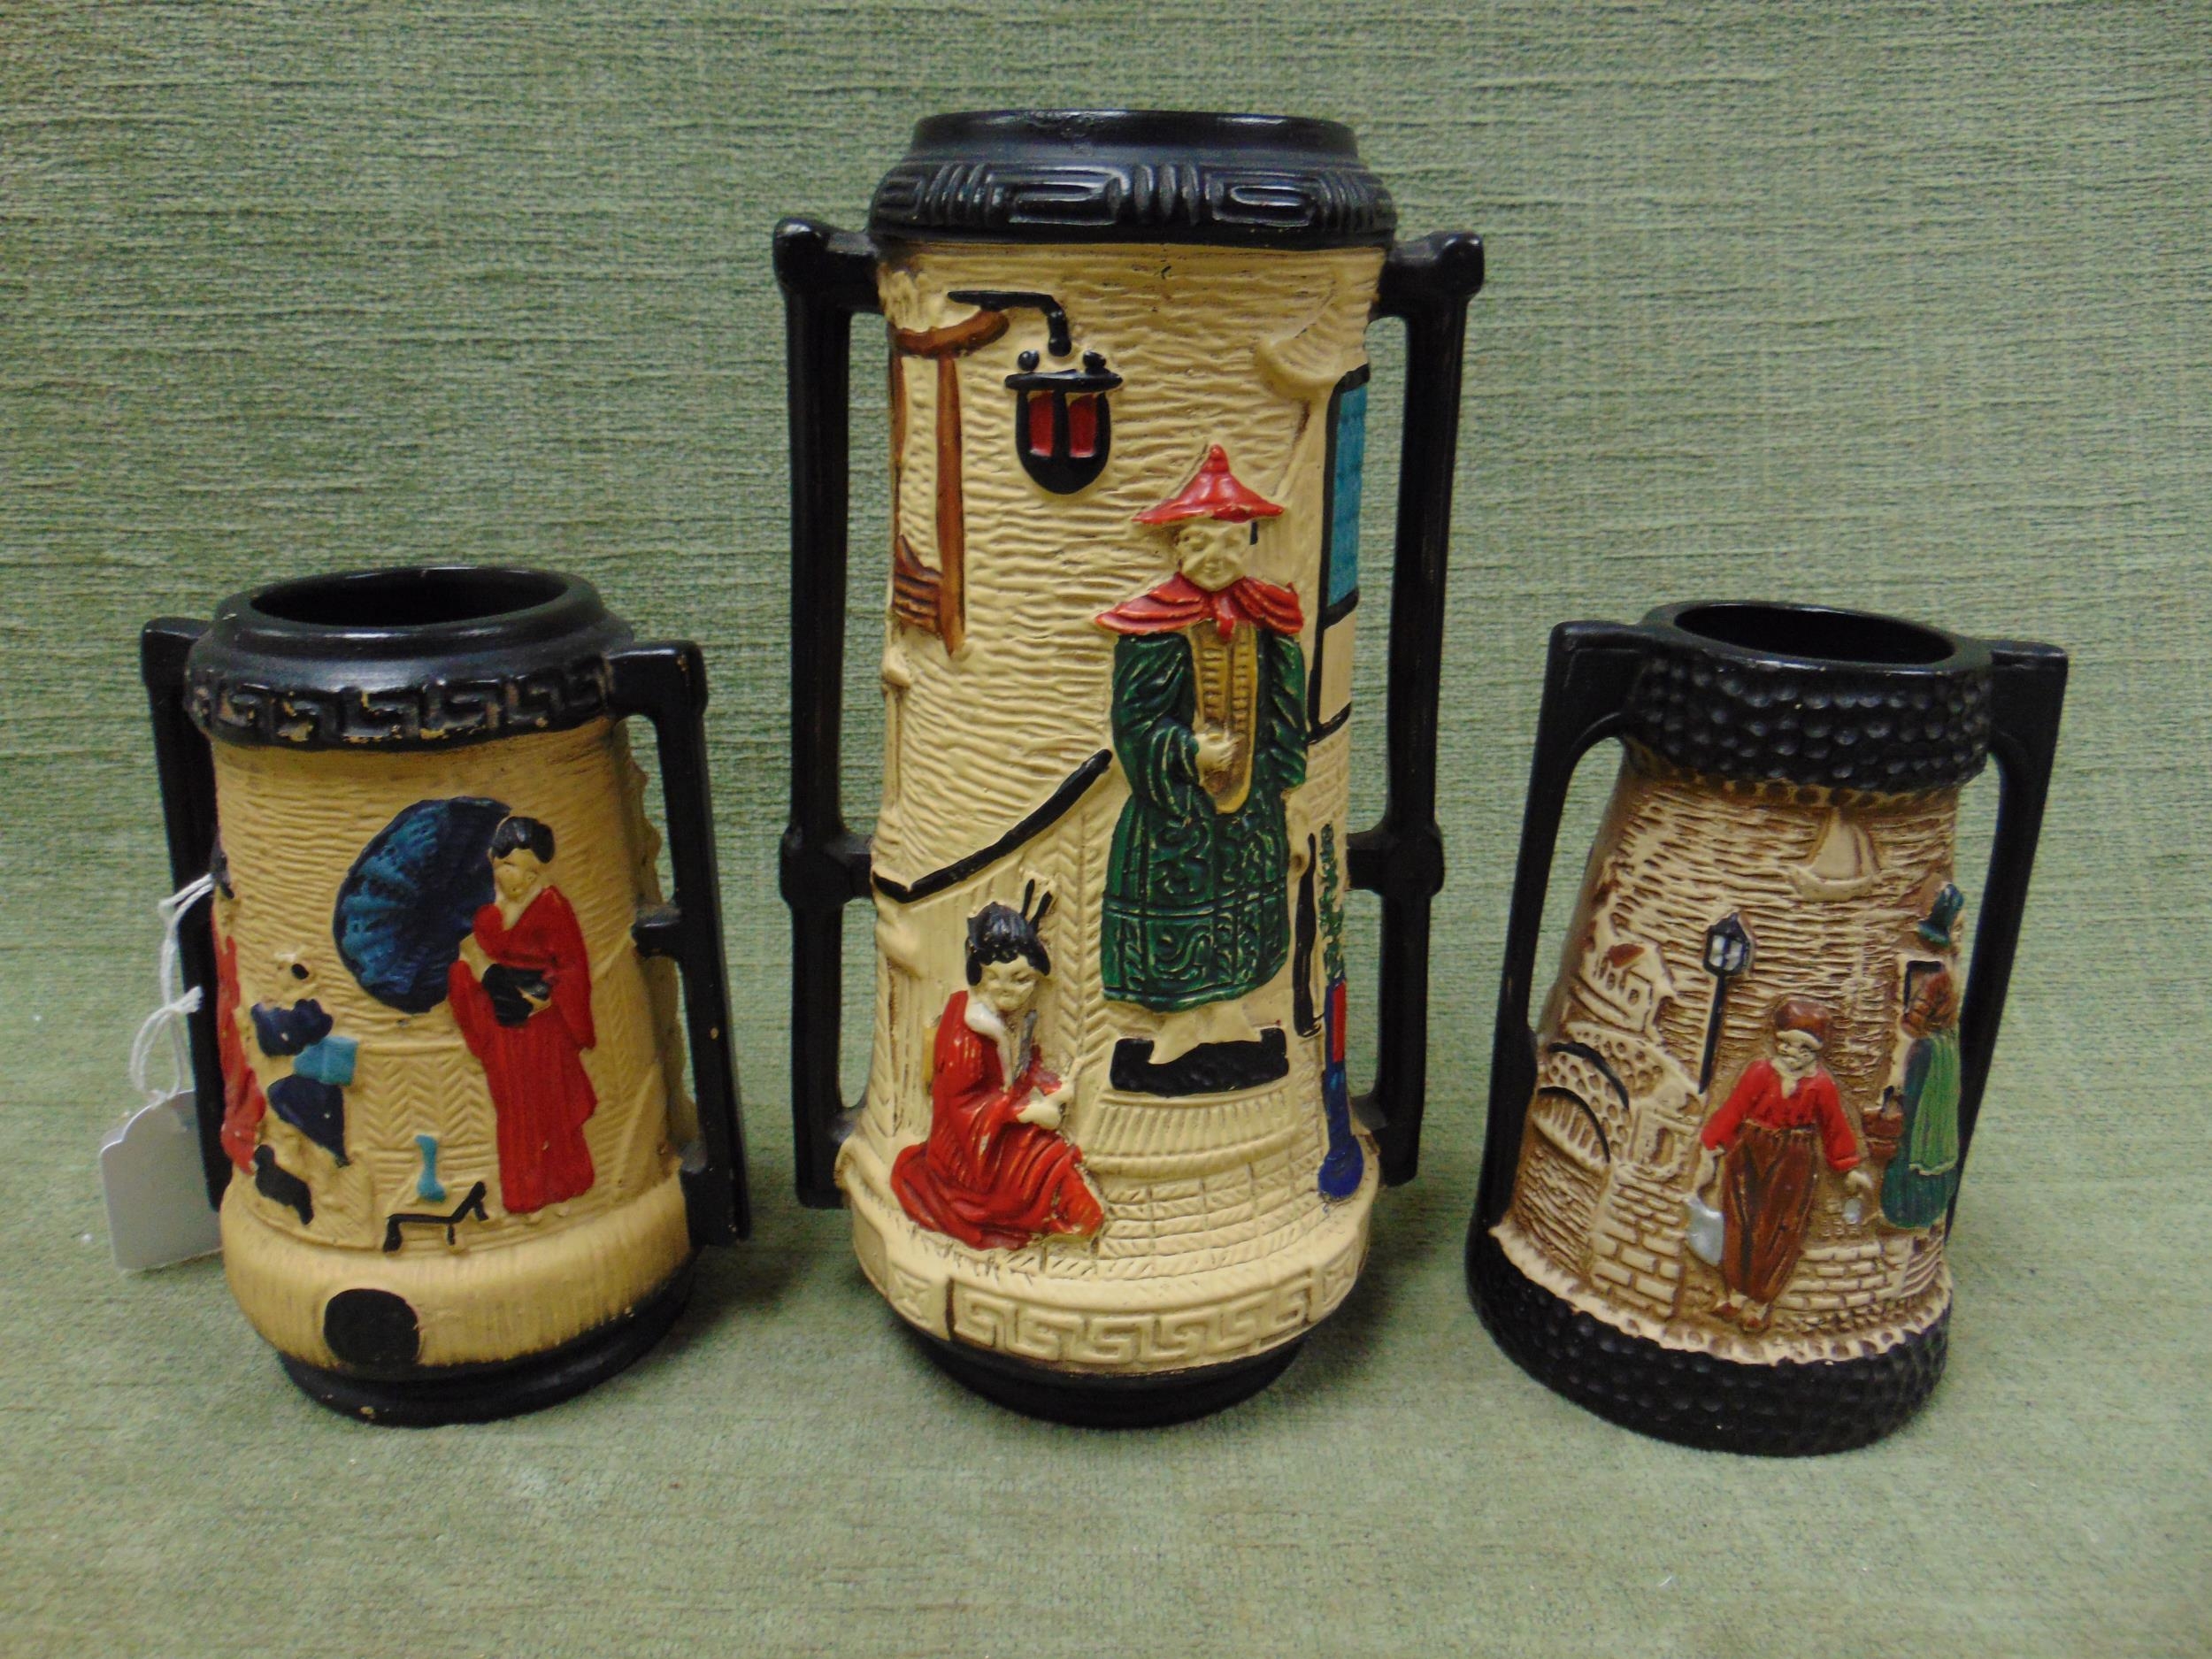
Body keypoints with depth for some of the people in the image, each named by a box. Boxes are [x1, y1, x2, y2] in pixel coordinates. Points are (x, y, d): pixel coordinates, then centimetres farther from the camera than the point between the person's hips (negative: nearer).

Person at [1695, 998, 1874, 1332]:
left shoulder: (1821, 1085, -7)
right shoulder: (1759, 1073, -8)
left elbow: (1835, 1128, 5)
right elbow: (1730, 1113, -4)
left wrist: (1850, 1170, 12)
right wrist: (1710, 1154, -2)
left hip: (1795, 1166, 0)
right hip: (1751, 1157, 1)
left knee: (1781, 1232, 4)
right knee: (1742, 1224, 5)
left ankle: (1761, 1299, 18)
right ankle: (1738, 1292, 19)